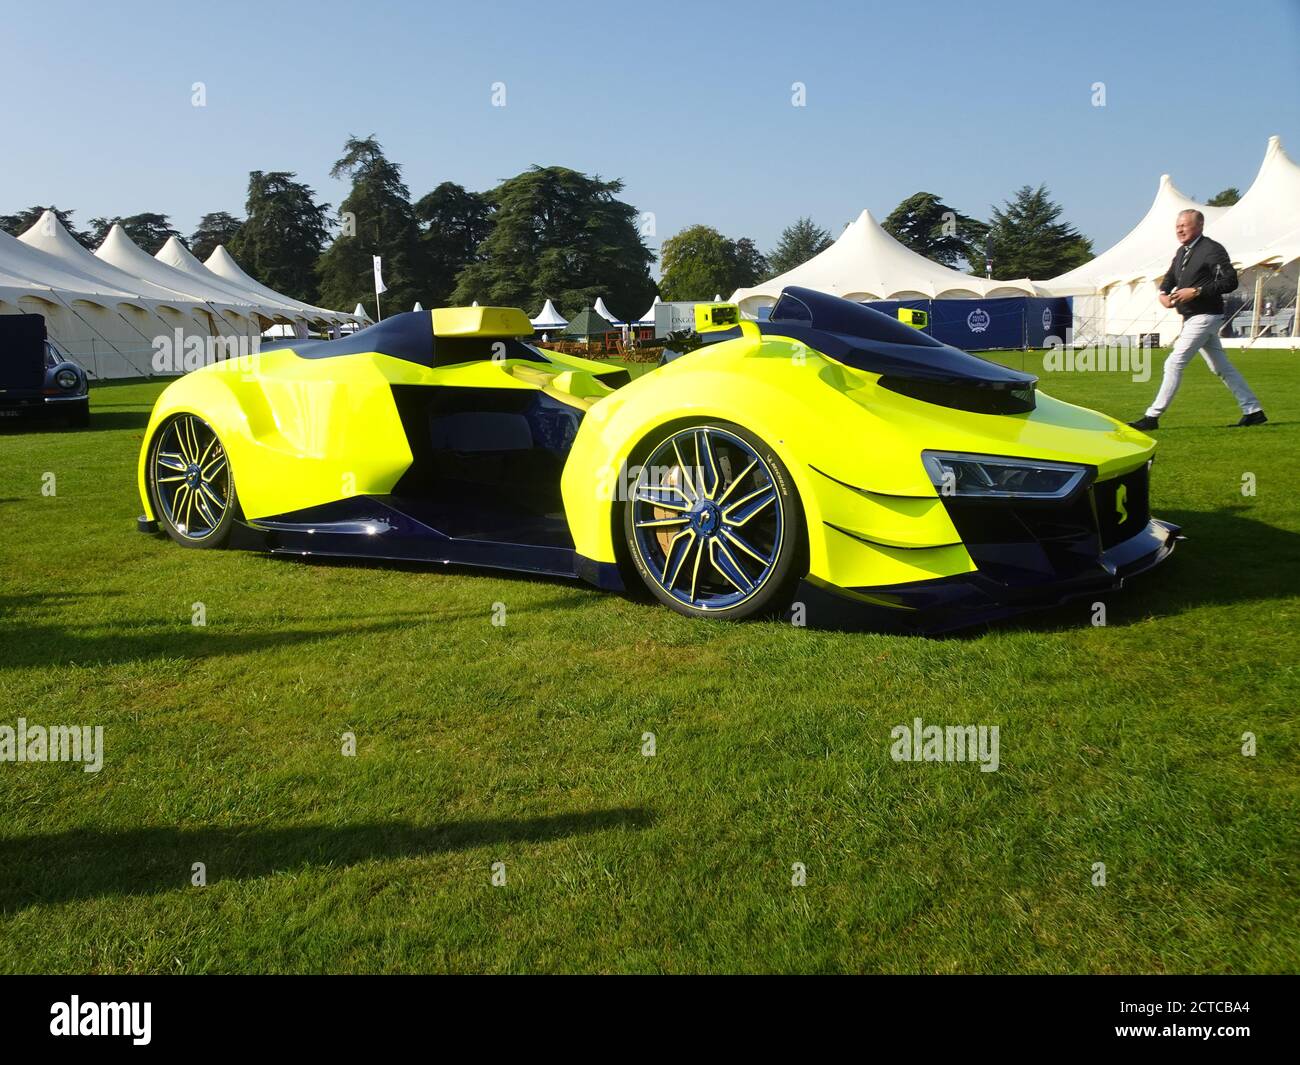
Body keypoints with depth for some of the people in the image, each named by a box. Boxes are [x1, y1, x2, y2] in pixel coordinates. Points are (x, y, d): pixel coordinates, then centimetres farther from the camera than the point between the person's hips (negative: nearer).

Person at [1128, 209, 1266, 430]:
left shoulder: (1212, 250, -13)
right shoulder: (1182, 252, 13)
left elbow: (1230, 282, -18)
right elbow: (1170, 277, 26)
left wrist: (1196, 291, -23)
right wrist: (1163, 293, 4)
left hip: (1204, 317, -10)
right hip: (1192, 318, 10)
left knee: (1174, 364, -12)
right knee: (1222, 367, 14)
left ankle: (1152, 416, -10)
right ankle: (1252, 410, 22)